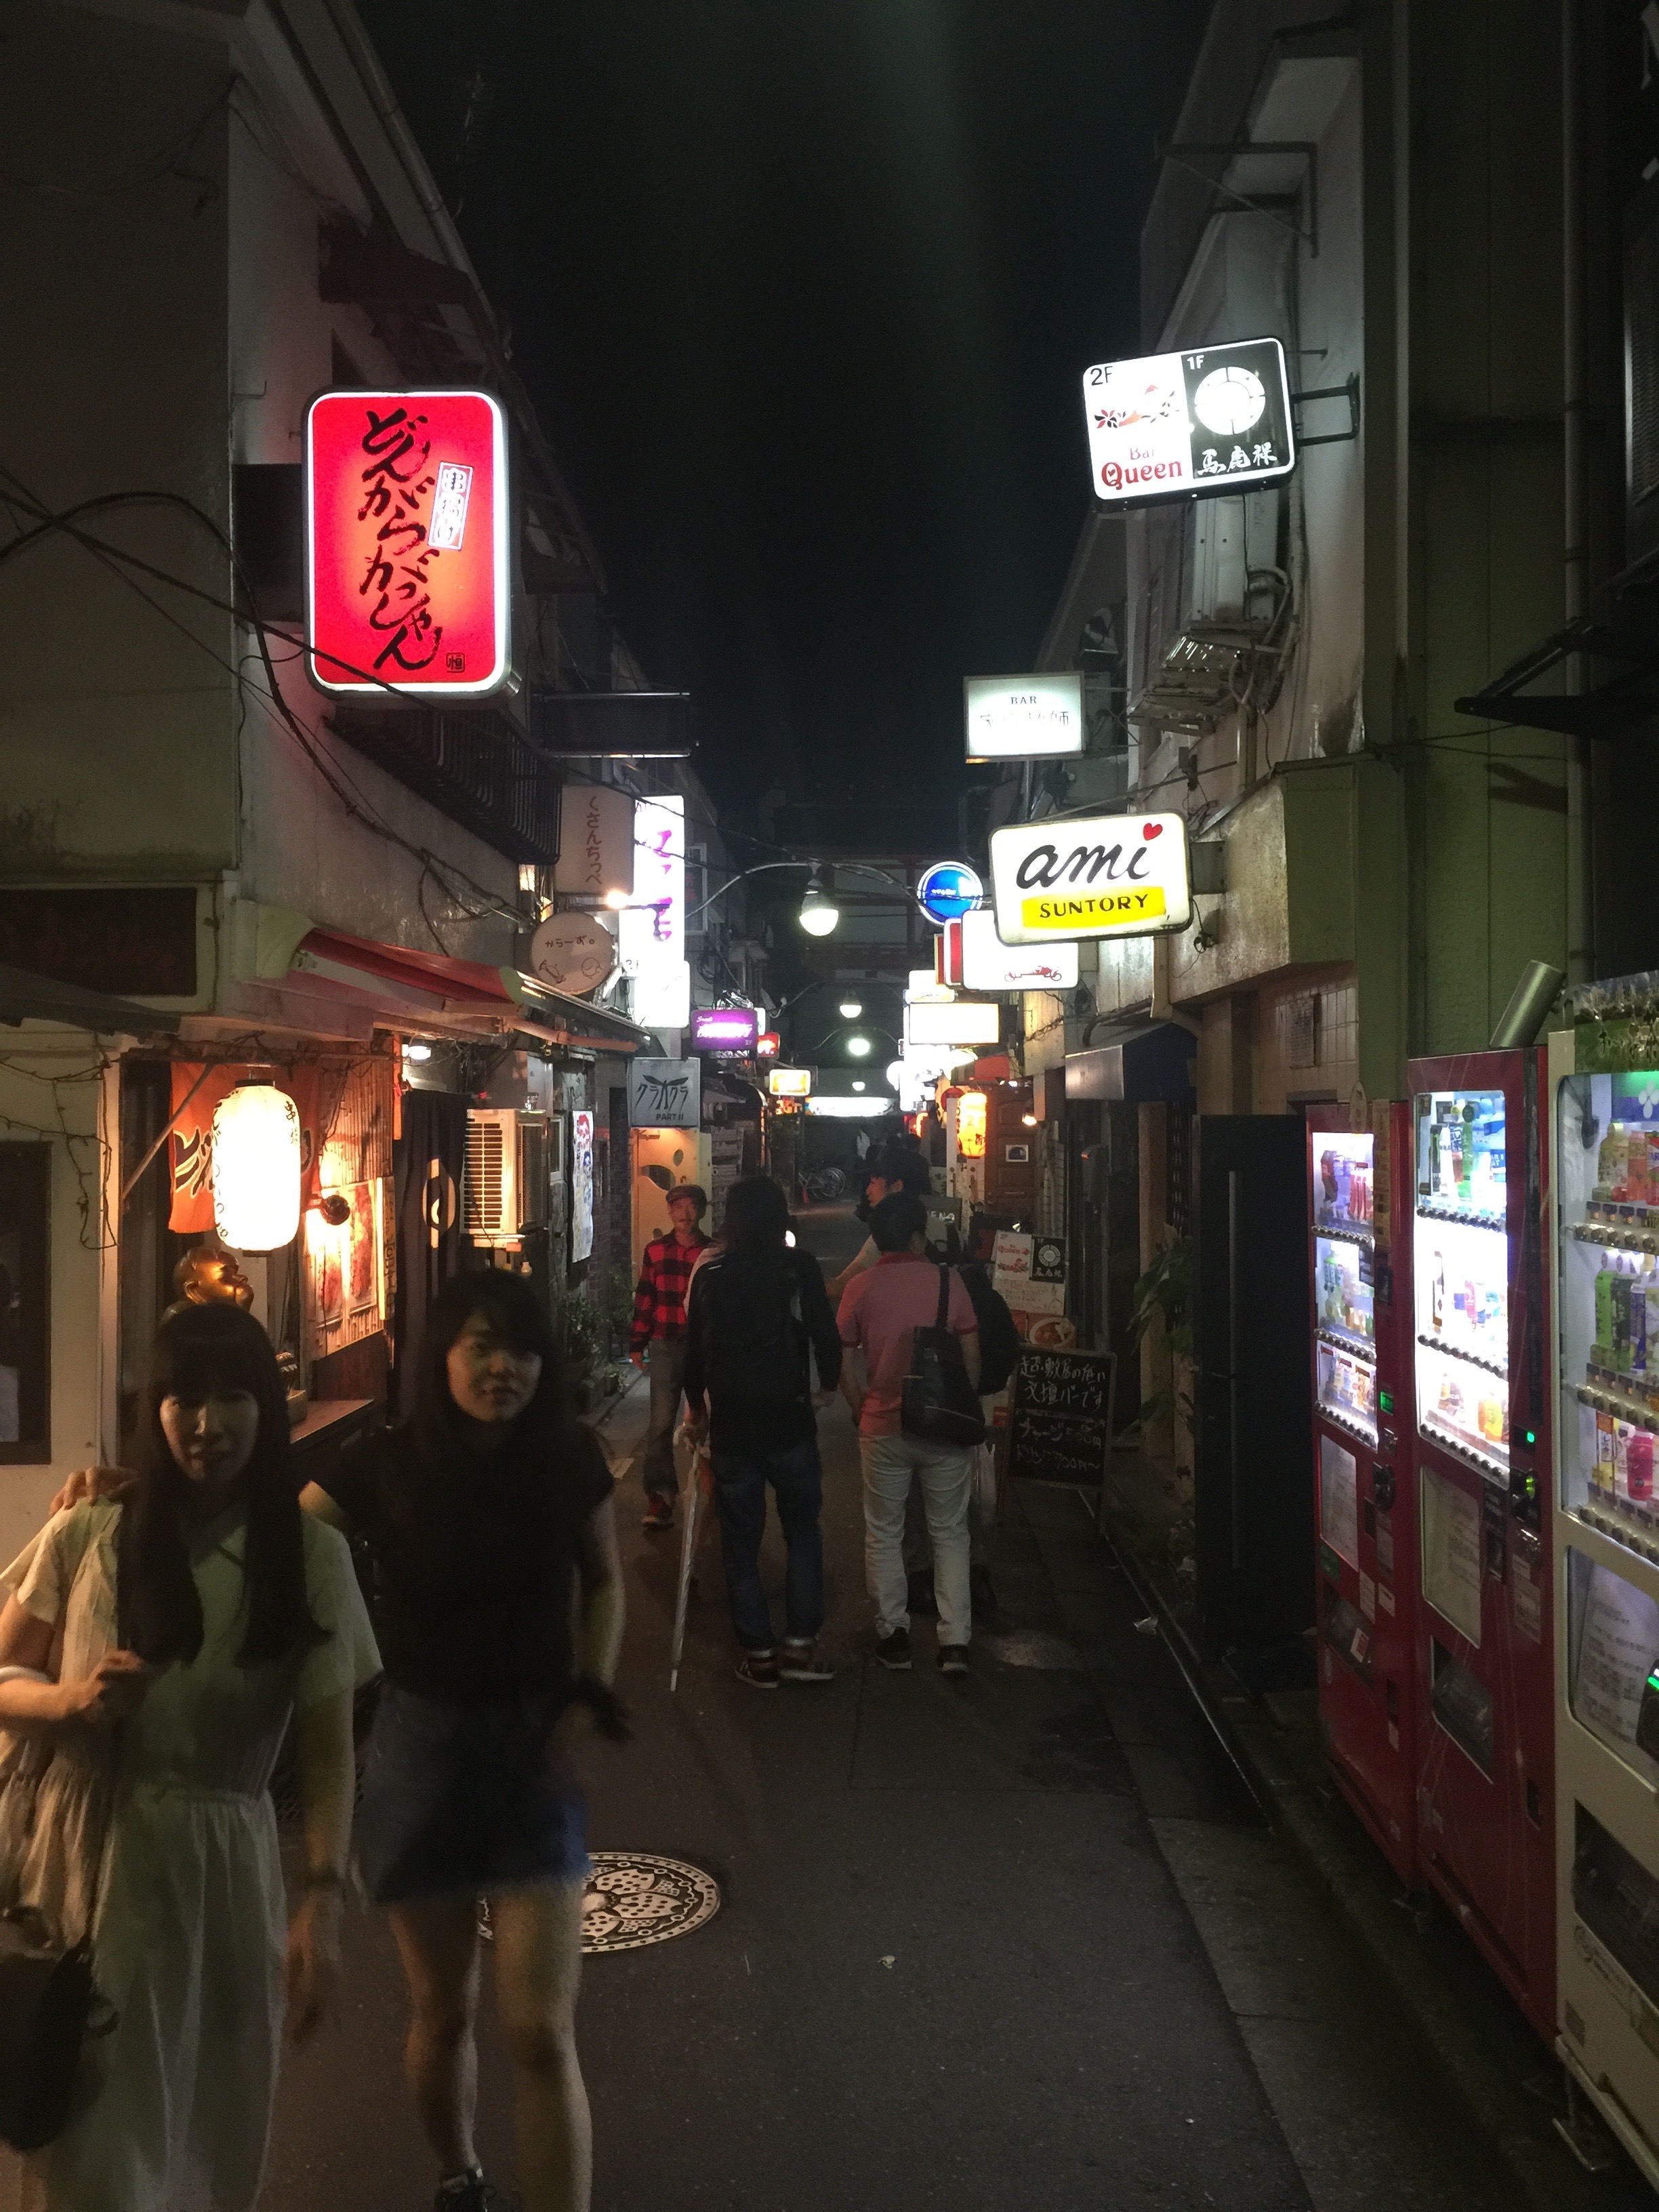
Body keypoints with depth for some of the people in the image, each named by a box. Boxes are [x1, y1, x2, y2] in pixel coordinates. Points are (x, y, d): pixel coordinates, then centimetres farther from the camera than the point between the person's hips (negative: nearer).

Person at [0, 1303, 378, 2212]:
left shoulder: (311, 1555, -3)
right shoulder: (86, 1535, -3)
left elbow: (328, 1746, -4)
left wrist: (323, 1899, -15)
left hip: (214, 1865, 1)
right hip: (74, 1856, 0)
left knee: (208, 2135, 15)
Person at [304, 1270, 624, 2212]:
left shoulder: (570, 1461, -7)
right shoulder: (384, 1467, -11)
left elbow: (605, 1584, 8)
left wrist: (590, 1696, -4)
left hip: (538, 1747, 0)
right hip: (423, 1746, 0)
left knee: (543, 2032, -7)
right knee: (443, 2010, 16)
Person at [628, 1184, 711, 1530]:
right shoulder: (655, 1251, 5)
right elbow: (645, 1299, 9)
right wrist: (637, 1343, 8)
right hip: (665, 1347, 1)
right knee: (661, 1424, -3)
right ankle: (659, 1497, 0)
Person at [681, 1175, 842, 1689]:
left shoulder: (708, 1275, 1)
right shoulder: (800, 1268, -8)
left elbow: (694, 1349, 7)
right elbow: (825, 1335, -8)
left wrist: (697, 1407, 23)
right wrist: (828, 1383, 13)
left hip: (730, 1426, 2)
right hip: (789, 1420, -2)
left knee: (740, 1542, 10)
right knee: (803, 1531, 13)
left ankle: (758, 1653, 12)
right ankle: (801, 1643, 8)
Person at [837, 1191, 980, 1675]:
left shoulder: (860, 1288, -4)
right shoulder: (948, 1281, -6)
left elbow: (846, 1364, -1)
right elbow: (971, 1354, -2)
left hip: (883, 1427, 0)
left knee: (884, 1535, 13)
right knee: (949, 1534, 10)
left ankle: (893, 1634, 17)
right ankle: (955, 1641, 7)